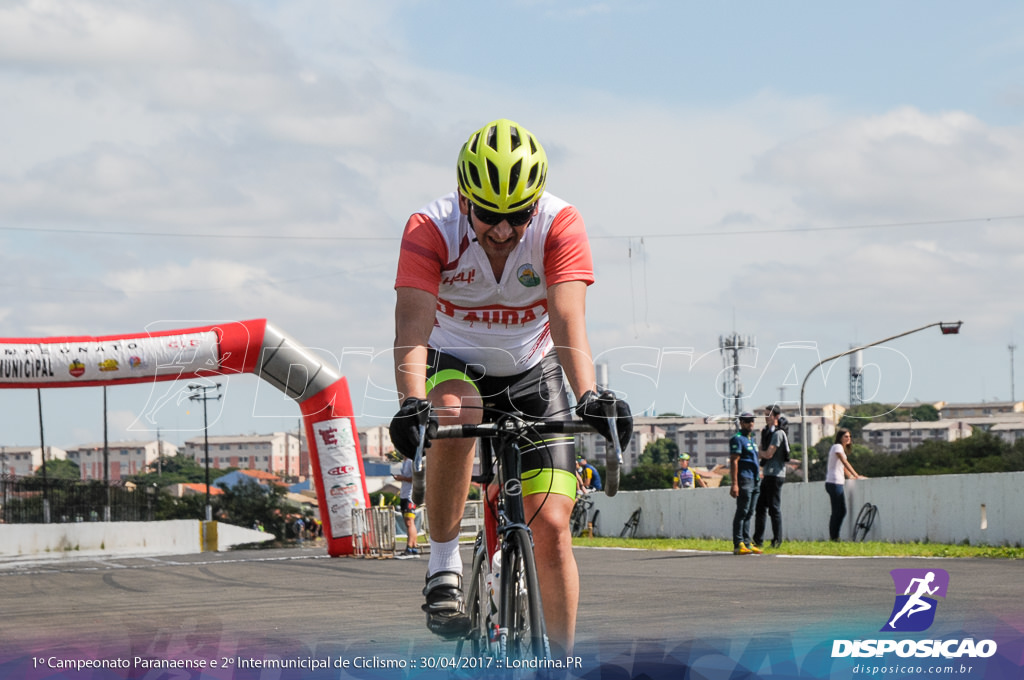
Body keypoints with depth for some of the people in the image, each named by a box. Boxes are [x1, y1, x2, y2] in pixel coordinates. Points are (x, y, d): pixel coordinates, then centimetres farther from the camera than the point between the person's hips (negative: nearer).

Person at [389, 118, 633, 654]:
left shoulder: (559, 224, -24)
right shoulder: (430, 229, -25)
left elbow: (568, 320, -35)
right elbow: (412, 326, -36)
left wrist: (589, 396, -51)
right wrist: (411, 403, -54)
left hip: (531, 370, 1)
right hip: (455, 363, -1)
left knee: (551, 525, -9)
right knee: (454, 415, -38)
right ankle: (443, 567, -21)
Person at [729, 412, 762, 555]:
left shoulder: (751, 440, 22)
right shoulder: (737, 439, -6)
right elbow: (734, 462, -13)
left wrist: (759, 475, 21)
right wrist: (734, 484, -20)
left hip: (755, 481, 9)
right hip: (744, 479, -9)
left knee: (749, 513, 9)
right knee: (742, 512, -10)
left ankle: (746, 543, 12)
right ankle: (738, 544, -10)